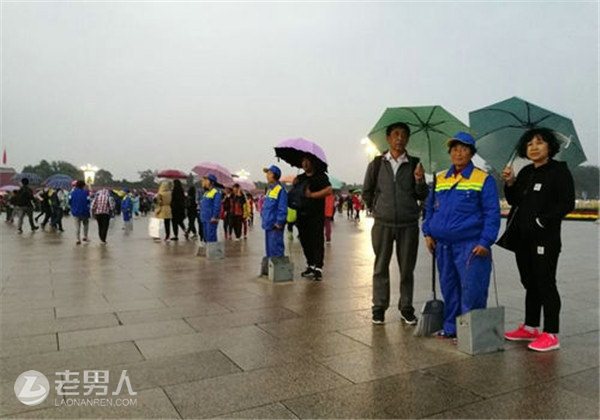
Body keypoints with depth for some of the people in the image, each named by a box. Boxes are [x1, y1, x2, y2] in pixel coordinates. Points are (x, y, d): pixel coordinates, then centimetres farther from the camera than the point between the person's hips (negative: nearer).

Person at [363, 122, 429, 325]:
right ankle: (379, 308, 16)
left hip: (409, 224, 1)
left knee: (407, 268, 8)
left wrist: (420, 180, -14)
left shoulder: (415, 164, 5)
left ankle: (406, 308, 21)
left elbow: (423, 196, 3)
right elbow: (366, 191, 15)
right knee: (381, 267, 5)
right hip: (382, 224, 0)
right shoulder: (377, 164, 5)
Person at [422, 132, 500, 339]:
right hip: (443, 245, 5)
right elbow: (429, 208, 20)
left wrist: (485, 242, -12)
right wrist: (428, 233, 9)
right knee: (448, 289, 12)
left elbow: (492, 213, -4)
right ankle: (451, 327, 24)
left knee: (471, 291, -4)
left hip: (471, 246, -5)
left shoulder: (483, 179, -1)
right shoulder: (439, 179, 13)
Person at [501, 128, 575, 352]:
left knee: (545, 284, -3)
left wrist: (542, 220, -17)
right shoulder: (525, 172, 15)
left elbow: (567, 203, -11)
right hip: (522, 238, 7)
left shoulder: (559, 171, -4)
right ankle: (530, 328, 25)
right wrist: (510, 183, -1)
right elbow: (513, 201, 15)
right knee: (530, 283, 14)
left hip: (545, 238, -7)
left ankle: (551, 334, 5)